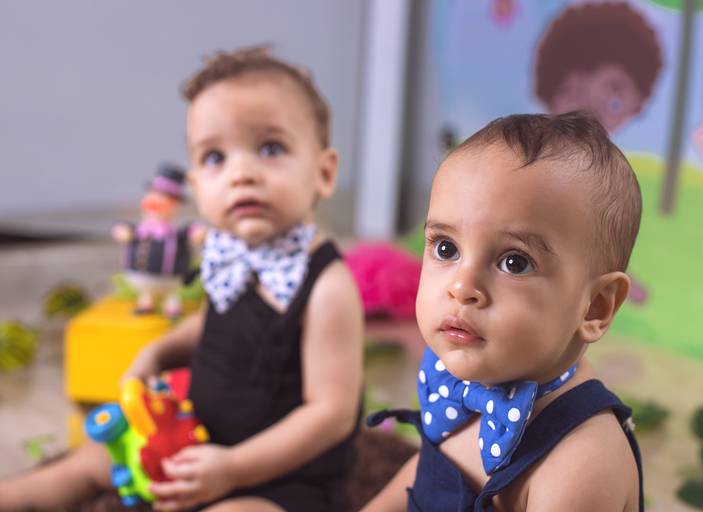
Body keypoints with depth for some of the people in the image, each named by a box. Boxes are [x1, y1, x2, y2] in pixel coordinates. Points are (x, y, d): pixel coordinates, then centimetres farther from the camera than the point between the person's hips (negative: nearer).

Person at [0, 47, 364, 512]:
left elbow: (331, 413, -24)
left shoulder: (327, 287, -26)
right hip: (206, 446, 8)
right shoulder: (235, 259, -5)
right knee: (95, 459, 18)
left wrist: (233, 467, -26)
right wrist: (160, 353, 1)